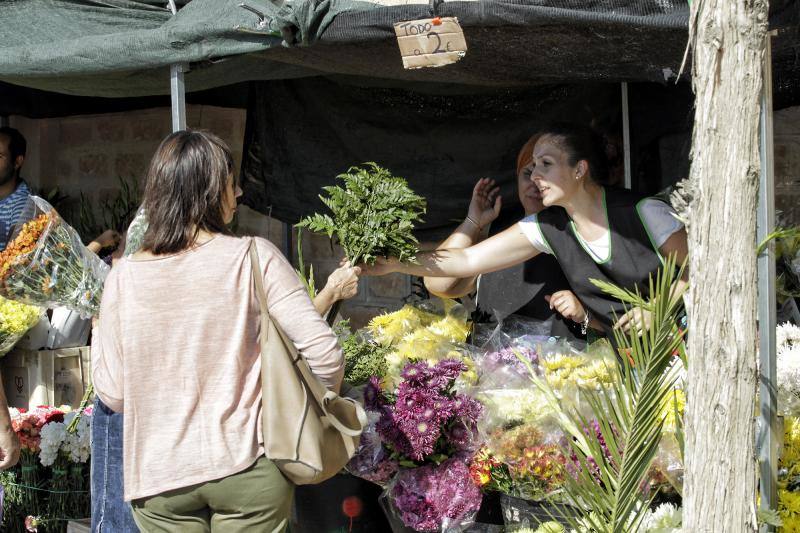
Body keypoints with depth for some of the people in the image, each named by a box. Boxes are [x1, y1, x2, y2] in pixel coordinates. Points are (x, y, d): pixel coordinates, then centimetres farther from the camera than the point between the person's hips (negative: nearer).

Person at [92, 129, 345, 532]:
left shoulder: (124, 277, -4)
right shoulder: (253, 258, -9)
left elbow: (113, 394, 0)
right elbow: (324, 353, -13)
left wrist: (99, 332, 17)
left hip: (159, 476, 2)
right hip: (248, 468, -2)